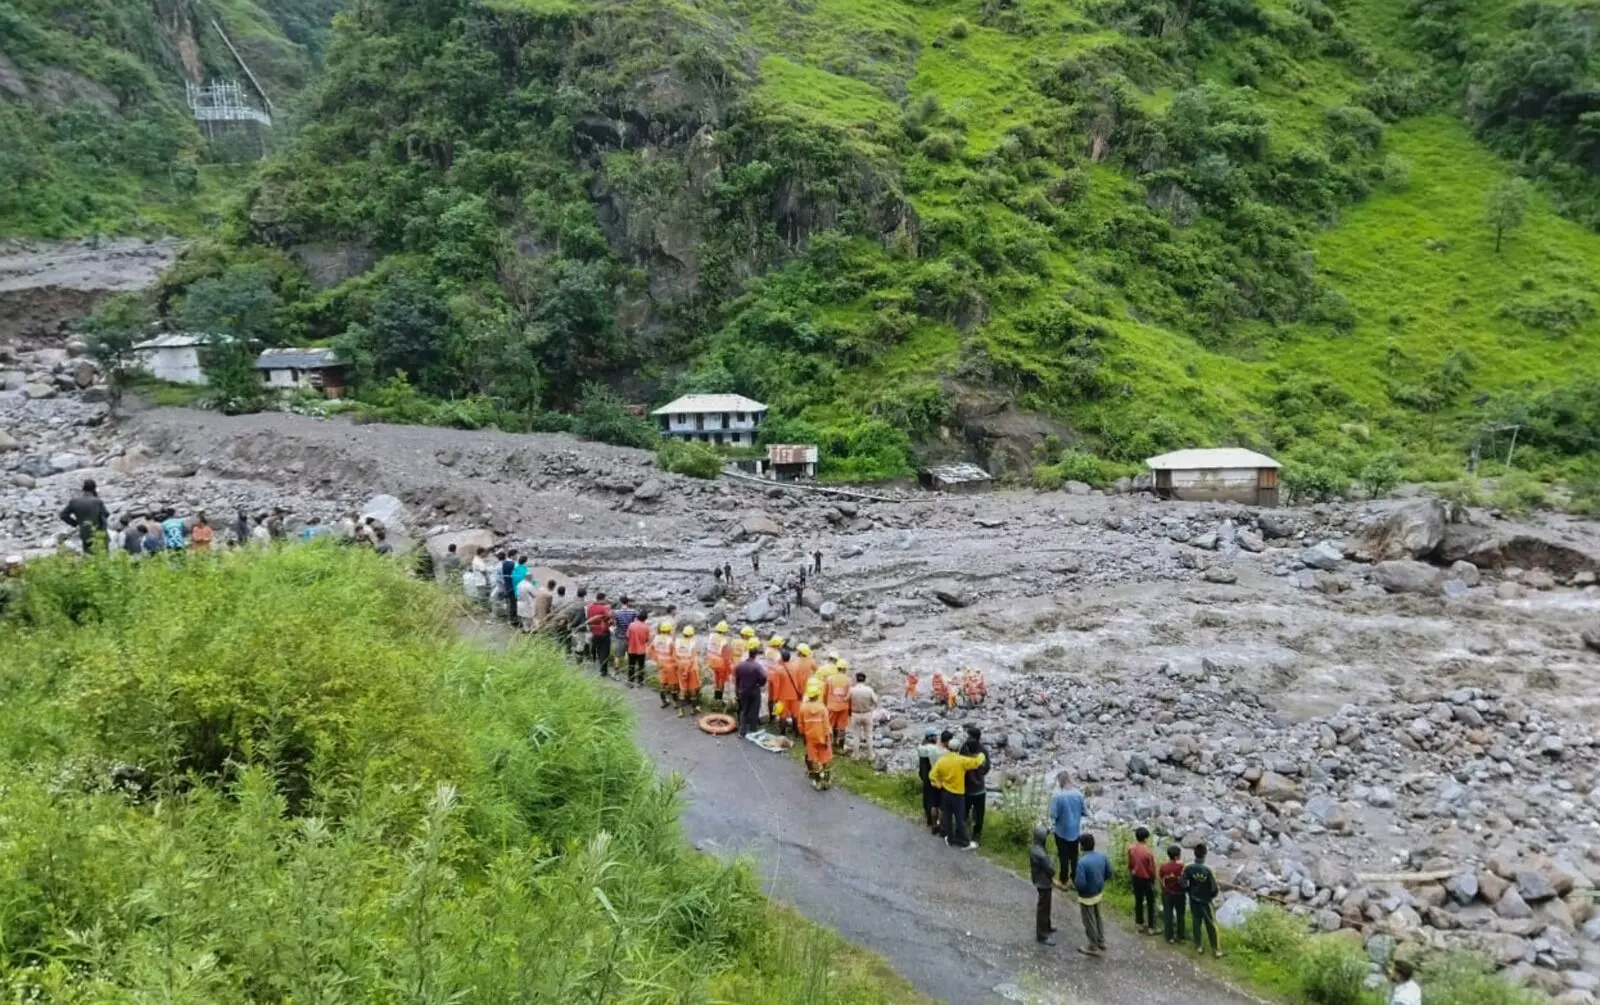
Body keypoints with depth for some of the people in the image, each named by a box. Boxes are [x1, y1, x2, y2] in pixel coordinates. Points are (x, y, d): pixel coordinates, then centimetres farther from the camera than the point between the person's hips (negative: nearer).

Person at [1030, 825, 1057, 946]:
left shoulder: (1033, 847, -7)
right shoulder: (1039, 854, -34)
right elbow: (1051, 870, -24)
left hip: (1039, 880, 9)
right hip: (1044, 883, -9)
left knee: (1045, 906, 27)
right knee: (1043, 909, 5)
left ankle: (1046, 927, 45)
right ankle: (1041, 936, 17)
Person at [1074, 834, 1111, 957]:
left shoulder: (1082, 862, -32)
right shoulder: (1102, 856, -11)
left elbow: (1080, 884, -31)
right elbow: (1109, 874, 1)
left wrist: (1074, 885, -10)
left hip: (1087, 897, -7)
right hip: (1099, 893, 7)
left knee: (1090, 923, 13)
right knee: (1097, 918, 27)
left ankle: (1093, 948, 29)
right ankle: (1101, 942, 43)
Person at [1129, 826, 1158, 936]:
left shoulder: (1131, 848, -10)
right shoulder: (1148, 852, -26)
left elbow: (1130, 865, 2)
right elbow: (1152, 869, -16)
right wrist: (1153, 881, 1)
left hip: (1136, 878, 5)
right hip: (1147, 879, -5)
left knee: (1138, 901, 18)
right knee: (1150, 903, 10)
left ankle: (1139, 924, 29)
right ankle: (1151, 927, 16)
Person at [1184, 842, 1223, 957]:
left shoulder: (1189, 868, -17)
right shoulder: (1207, 869, -25)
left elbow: (1184, 885, -13)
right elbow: (1214, 888, -19)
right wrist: (1212, 896, 2)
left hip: (1193, 900, 3)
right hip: (1206, 900, -3)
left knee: (1196, 923, 18)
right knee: (1211, 925, 13)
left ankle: (1198, 946, 28)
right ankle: (1215, 949, 22)